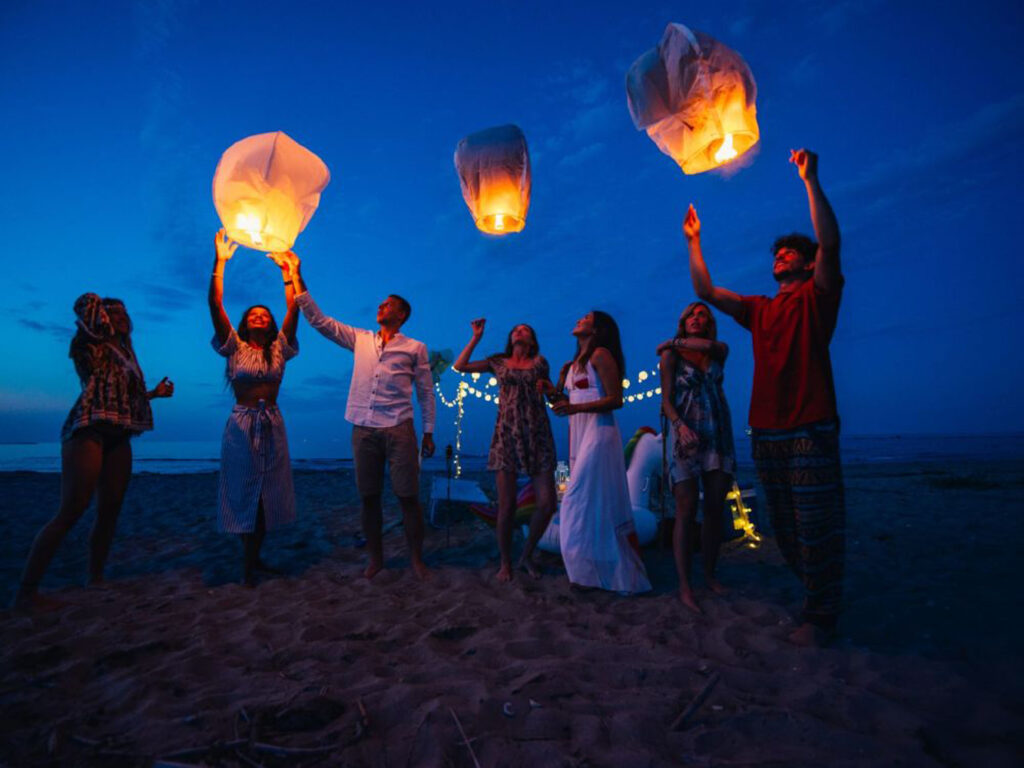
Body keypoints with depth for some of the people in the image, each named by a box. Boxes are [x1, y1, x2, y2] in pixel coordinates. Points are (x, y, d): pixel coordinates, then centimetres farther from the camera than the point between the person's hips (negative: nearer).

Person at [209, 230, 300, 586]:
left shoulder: (279, 349, 8)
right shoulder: (234, 347, 5)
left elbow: (294, 310, 1)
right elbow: (215, 305, -4)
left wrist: (287, 271, -1)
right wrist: (220, 263, -7)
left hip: (272, 425, 2)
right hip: (241, 425, -2)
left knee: (268, 493, 4)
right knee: (244, 491, 1)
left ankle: (254, 557, 18)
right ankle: (248, 564, 9)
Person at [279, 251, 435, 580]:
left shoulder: (415, 348, 5)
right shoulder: (360, 340, 14)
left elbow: (426, 392, 6)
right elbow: (319, 320, 11)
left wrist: (429, 433, 2)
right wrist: (297, 276, 7)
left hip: (399, 429, -3)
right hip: (364, 430, 3)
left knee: (408, 497, -2)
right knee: (369, 497, 8)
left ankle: (416, 559, 12)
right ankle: (375, 558, 22)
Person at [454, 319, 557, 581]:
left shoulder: (539, 362, 14)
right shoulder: (499, 362, 15)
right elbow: (460, 366, 10)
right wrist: (476, 338, 10)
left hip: (537, 436, 1)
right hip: (506, 435, -1)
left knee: (547, 504, -4)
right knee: (506, 504, -2)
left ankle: (527, 556, 18)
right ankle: (505, 563, 16)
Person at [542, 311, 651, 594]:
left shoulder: (601, 355, -6)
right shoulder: (574, 364, 20)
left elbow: (616, 400, -14)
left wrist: (575, 408, -23)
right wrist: (555, 392, 7)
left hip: (598, 433, -8)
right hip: (578, 435, 8)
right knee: (588, 504, 8)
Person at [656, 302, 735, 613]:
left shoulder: (720, 350, 12)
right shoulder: (671, 355, 3)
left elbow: (709, 346, -13)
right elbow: (666, 400, -4)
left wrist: (675, 342, 1)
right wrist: (680, 425, -22)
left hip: (718, 434, 4)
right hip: (686, 433, -4)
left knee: (715, 509, 5)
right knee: (686, 511, -8)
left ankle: (710, 574, 18)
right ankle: (684, 586, -4)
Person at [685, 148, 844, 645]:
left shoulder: (817, 297, 3)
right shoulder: (760, 310, 19)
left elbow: (829, 242, -14)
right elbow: (706, 292, 19)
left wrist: (810, 180, -12)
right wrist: (694, 241, 20)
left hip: (809, 431, -6)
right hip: (765, 432, 6)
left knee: (817, 529, -1)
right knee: (785, 530, 14)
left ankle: (820, 616, 14)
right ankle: (817, 595, 31)